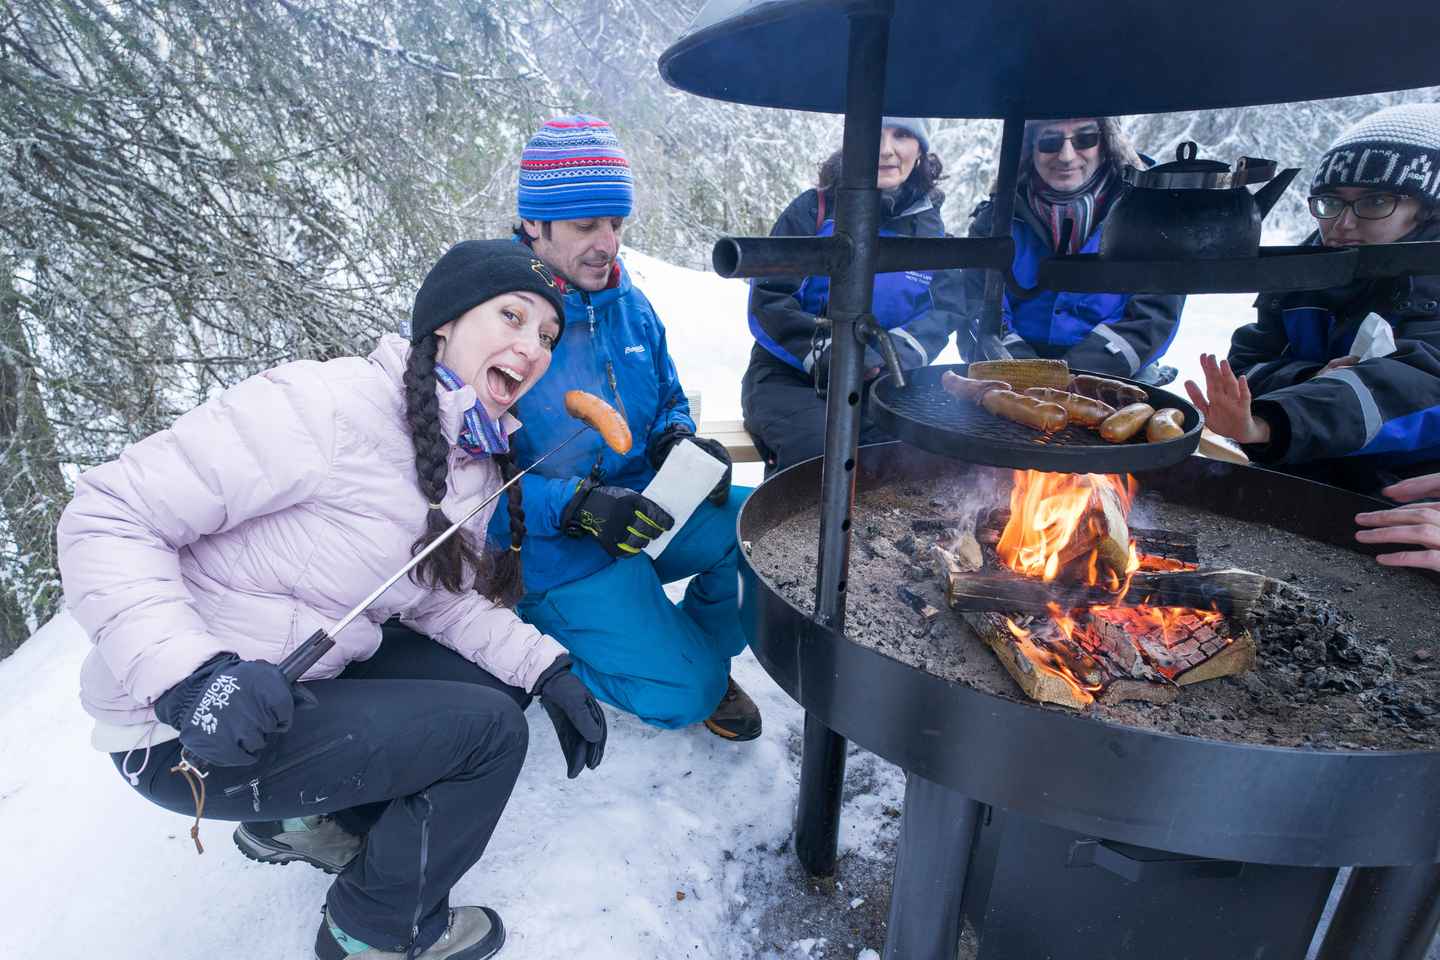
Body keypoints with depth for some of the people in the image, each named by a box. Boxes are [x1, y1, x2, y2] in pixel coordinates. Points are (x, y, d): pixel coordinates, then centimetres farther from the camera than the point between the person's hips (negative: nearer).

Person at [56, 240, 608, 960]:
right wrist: (188, 673, -34)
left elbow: (442, 599, 4)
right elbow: (106, 517, -21)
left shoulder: (481, 466, 2)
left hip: (320, 675, 8)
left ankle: (307, 819, 18)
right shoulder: (329, 404, -25)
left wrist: (547, 667, -9)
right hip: (185, 735, -8)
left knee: (500, 684, 5)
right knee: (488, 730, -15)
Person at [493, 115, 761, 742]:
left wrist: (680, 443, -7)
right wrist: (576, 506, -30)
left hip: (646, 512, 7)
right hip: (555, 552, -6)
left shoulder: (629, 303, 6)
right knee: (684, 694, -15)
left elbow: (669, 403, 17)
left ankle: (699, 642, 12)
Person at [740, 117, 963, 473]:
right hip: (790, 379, -3)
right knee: (822, 451, -31)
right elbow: (767, 300, -7)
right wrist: (827, 356, -19)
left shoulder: (928, 226, 10)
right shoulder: (814, 209, -1)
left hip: (882, 385, 3)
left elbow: (944, 310, 1)